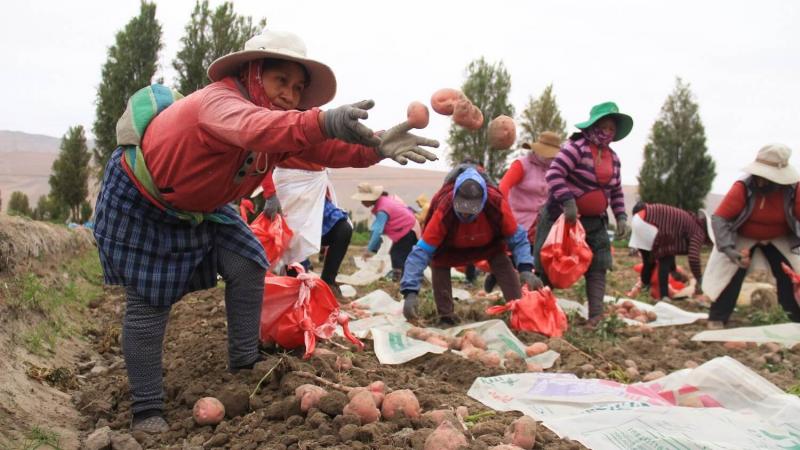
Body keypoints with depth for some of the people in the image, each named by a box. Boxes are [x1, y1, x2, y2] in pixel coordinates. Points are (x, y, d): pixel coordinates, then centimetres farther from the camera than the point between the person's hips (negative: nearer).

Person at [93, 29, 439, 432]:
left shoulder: (282, 122, -10)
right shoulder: (219, 100, -35)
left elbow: (326, 149, -24)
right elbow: (253, 128, -59)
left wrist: (375, 147, -45)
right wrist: (322, 122, -77)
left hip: (196, 207, 8)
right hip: (138, 199, -8)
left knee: (247, 266, -1)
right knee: (148, 301, -8)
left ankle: (245, 367, 12)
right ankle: (146, 409, 6)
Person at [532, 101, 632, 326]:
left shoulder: (613, 158, 8)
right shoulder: (577, 147, -16)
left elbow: (616, 191, 17)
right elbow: (554, 173, -26)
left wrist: (620, 217, 6)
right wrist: (568, 202, -32)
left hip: (594, 222, 6)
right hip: (562, 217, -6)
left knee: (597, 266, -2)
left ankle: (596, 315, 1)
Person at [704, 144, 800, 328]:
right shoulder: (742, 188, -32)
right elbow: (719, 218, -32)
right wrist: (728, 249, -43)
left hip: (779, 239, 2)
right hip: (742, 238, -2)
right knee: (731, 275, -12)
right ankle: (717, 318, -2)